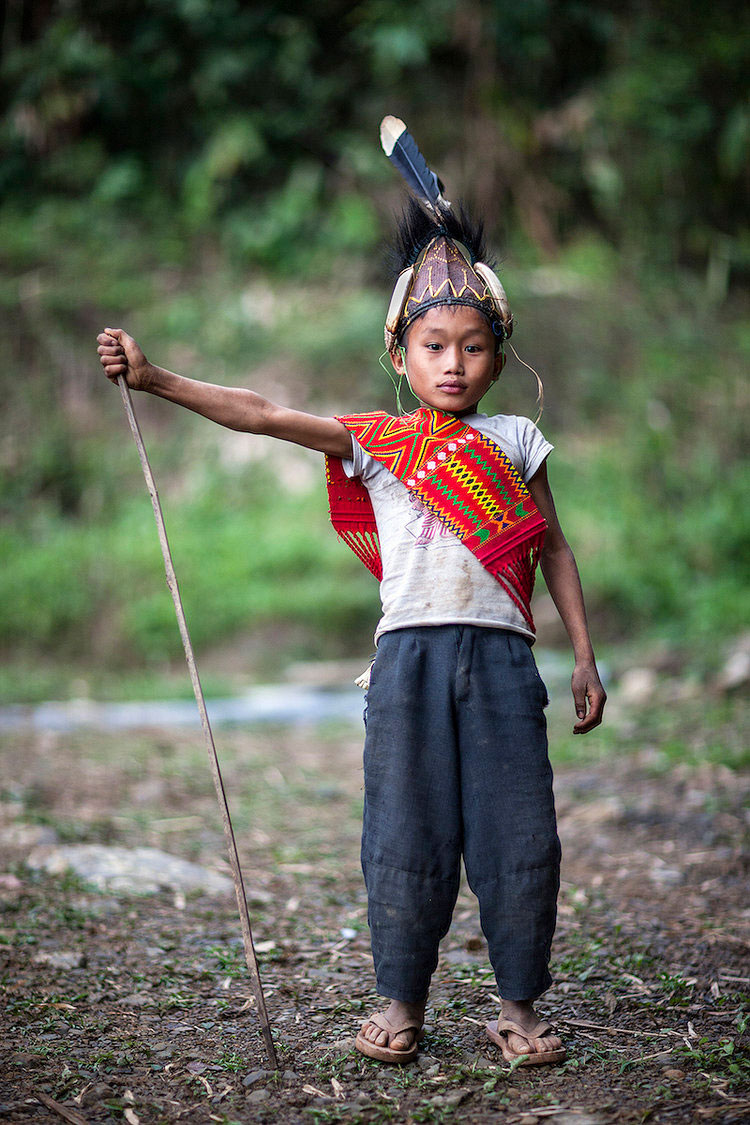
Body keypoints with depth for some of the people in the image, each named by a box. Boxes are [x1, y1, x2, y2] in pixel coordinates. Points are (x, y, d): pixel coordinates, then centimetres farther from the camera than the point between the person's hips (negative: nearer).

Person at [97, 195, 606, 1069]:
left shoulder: (513, 440, 12)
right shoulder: (372, 441, 9)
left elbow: (553, 551, 15)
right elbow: (264, 415, 0)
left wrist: (584, 655, 10)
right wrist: (156, 381, -9)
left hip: (501, 653, 1)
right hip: (410, 652, -1)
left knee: (516, 835, 1)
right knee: (405, 836, 3)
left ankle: (518, 1004, 15)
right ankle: (401, 1000, 19)